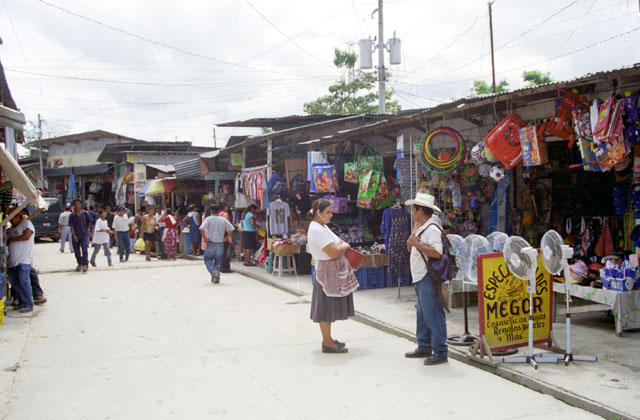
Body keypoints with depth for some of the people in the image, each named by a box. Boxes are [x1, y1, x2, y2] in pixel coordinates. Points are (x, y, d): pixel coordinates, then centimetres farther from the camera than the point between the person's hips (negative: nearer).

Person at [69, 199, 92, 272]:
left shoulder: (84, 213, 1)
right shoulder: (72, 215, -4)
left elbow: (89, 221, 18)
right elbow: (71, 226, -8)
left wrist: (88, 229, 12)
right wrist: (74, 235, -17)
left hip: (84, 235, -1)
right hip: (76, 236, 1)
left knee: (84, 250, -12)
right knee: (77, 251, 11)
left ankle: (85, 264, -13)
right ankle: (80, 264, 28)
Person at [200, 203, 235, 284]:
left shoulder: (208, 219, -6)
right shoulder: (223, 220, 3)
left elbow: (202, 229, -20)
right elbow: (231, 229, -1)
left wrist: (205, 237, -10)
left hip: (211, 243, -3)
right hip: (220, 243, 3)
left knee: (208, 259, 11)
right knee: (218, 260, 12)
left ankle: (213, 272, -13)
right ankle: (216, 278, 12)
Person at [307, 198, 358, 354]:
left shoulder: (322, 227, 13)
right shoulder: (316, 230, -21)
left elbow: (338, 242, 22)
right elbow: (333, 252, -26)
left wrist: (343, 245, 1)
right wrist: (345, 246, -7)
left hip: (335, 271, 11)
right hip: (328, 271, -11)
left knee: (330, 307, 16)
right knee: (326, 307, -3)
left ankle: (328, 339, 26)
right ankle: (327, 343, 4)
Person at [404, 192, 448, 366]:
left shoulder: (431, 229, -15)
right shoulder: (420, 227, 17)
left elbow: (437, 252, -27)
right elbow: (411, 248, 19)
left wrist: (417, 244, -24)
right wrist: (415, 230, 8)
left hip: (429, 279, -11)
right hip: (419, 278, 11)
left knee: (433, 315, -7)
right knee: (422, 314, 17)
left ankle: (440, 352, -1)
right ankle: (424, 348, 27)